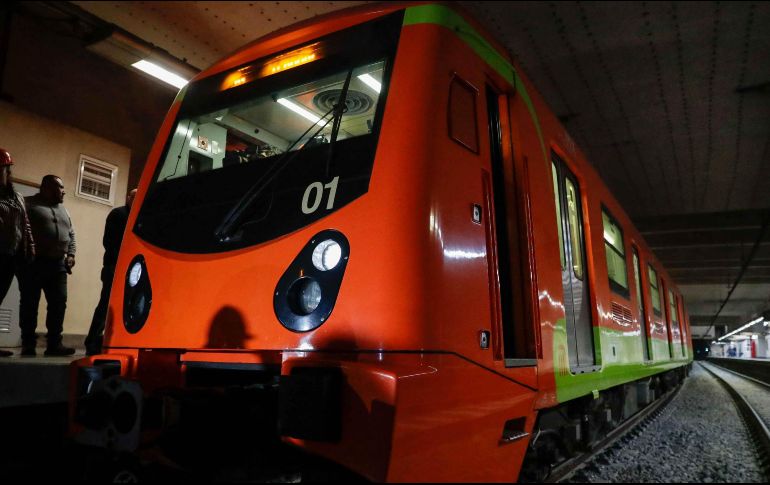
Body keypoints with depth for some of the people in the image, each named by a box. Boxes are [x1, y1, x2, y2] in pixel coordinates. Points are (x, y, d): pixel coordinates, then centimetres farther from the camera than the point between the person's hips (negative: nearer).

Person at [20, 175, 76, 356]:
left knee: (59, 303, -1)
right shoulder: (28, 204, 1)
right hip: (33, 263, -5)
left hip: (58, 264, 5)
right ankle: (28, 344, 6)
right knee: (29, 303, 0)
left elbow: (71, 234, 23)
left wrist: (71, 254, 9)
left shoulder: (63, 210, 21)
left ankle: (54, 343, 2)